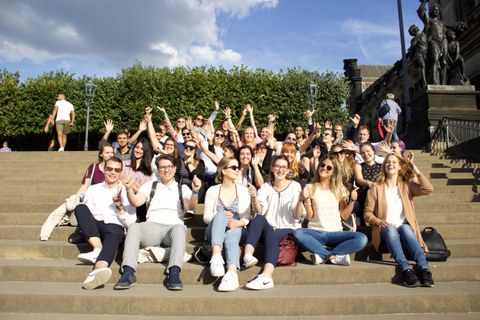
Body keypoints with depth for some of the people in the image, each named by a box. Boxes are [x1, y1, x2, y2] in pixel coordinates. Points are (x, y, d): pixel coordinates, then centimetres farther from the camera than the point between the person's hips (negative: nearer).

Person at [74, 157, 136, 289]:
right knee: (80, 207, -24)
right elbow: (82, 212, 12)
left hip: (115, 227, -3)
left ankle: (98, 271, -67)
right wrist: (85, 217, -11)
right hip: (93, 228, 3)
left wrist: (120, 207, -8)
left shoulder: (126, 192, 15)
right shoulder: (93, 189, 23)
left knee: (113, 236, -37)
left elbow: (130, 223, 7)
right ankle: (98, 249, -36)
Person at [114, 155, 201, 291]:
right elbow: (136, 202, 6)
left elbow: (190, 206, -1)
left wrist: (195, 192, -21)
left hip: (173, 226, -1)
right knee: (134, 228, -30)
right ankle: (129, 273, -37)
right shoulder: (150, 185, 21)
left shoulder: (182, 188, 17)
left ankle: (174, 273, -46)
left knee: (179, 229, -36)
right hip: (152, 226, 1)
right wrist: (129, 189, -14)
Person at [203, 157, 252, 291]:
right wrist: (221, 217, -16)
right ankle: (216, 257, -52)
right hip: (215, 232, 0)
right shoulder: (212, 191, 11)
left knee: (231, 235, -36)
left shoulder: (243, 190, 13)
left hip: (237, 230, 0)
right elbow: (206, 217, 5)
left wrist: (239, 223, -21)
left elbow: (247, 216, 2)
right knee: (220, 214, -33)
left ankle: (232, 273, -58)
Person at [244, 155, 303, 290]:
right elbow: (259, 211, -7)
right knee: (258, 219, -29)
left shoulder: (295, 186, 2)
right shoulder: (266, 187, 9)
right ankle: (248, 255, -41)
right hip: (267, 229, 2)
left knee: (272, 236, -35)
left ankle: (266, 277, -52)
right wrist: (254, 197, -25)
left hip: (287, 230, -2)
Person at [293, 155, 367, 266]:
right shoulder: (310, 188, 5)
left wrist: (352, 201, -5)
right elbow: (309, 217, -1)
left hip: (335, 233, 2)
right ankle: (334, 256, -26)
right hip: (315, 232, -2)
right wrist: (306, 199, -14)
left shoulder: (339, 189, 11)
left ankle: (323, 255, -21)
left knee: (362, 238, -26)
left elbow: (344, 216, 7)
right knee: (297, 233, -34)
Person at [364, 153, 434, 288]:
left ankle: (424, 268, -43)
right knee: (390, 229, -35)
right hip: (385, 229, -1)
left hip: (405, 227, 1)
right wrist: (378, 221, -13)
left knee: (405, 228, -34)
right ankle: (406, 269, -47)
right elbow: (367, 213, 6)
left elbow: (428, 189, -3)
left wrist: (417, 172, 2)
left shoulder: (407, 186, 17)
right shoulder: (376, 188, 12)